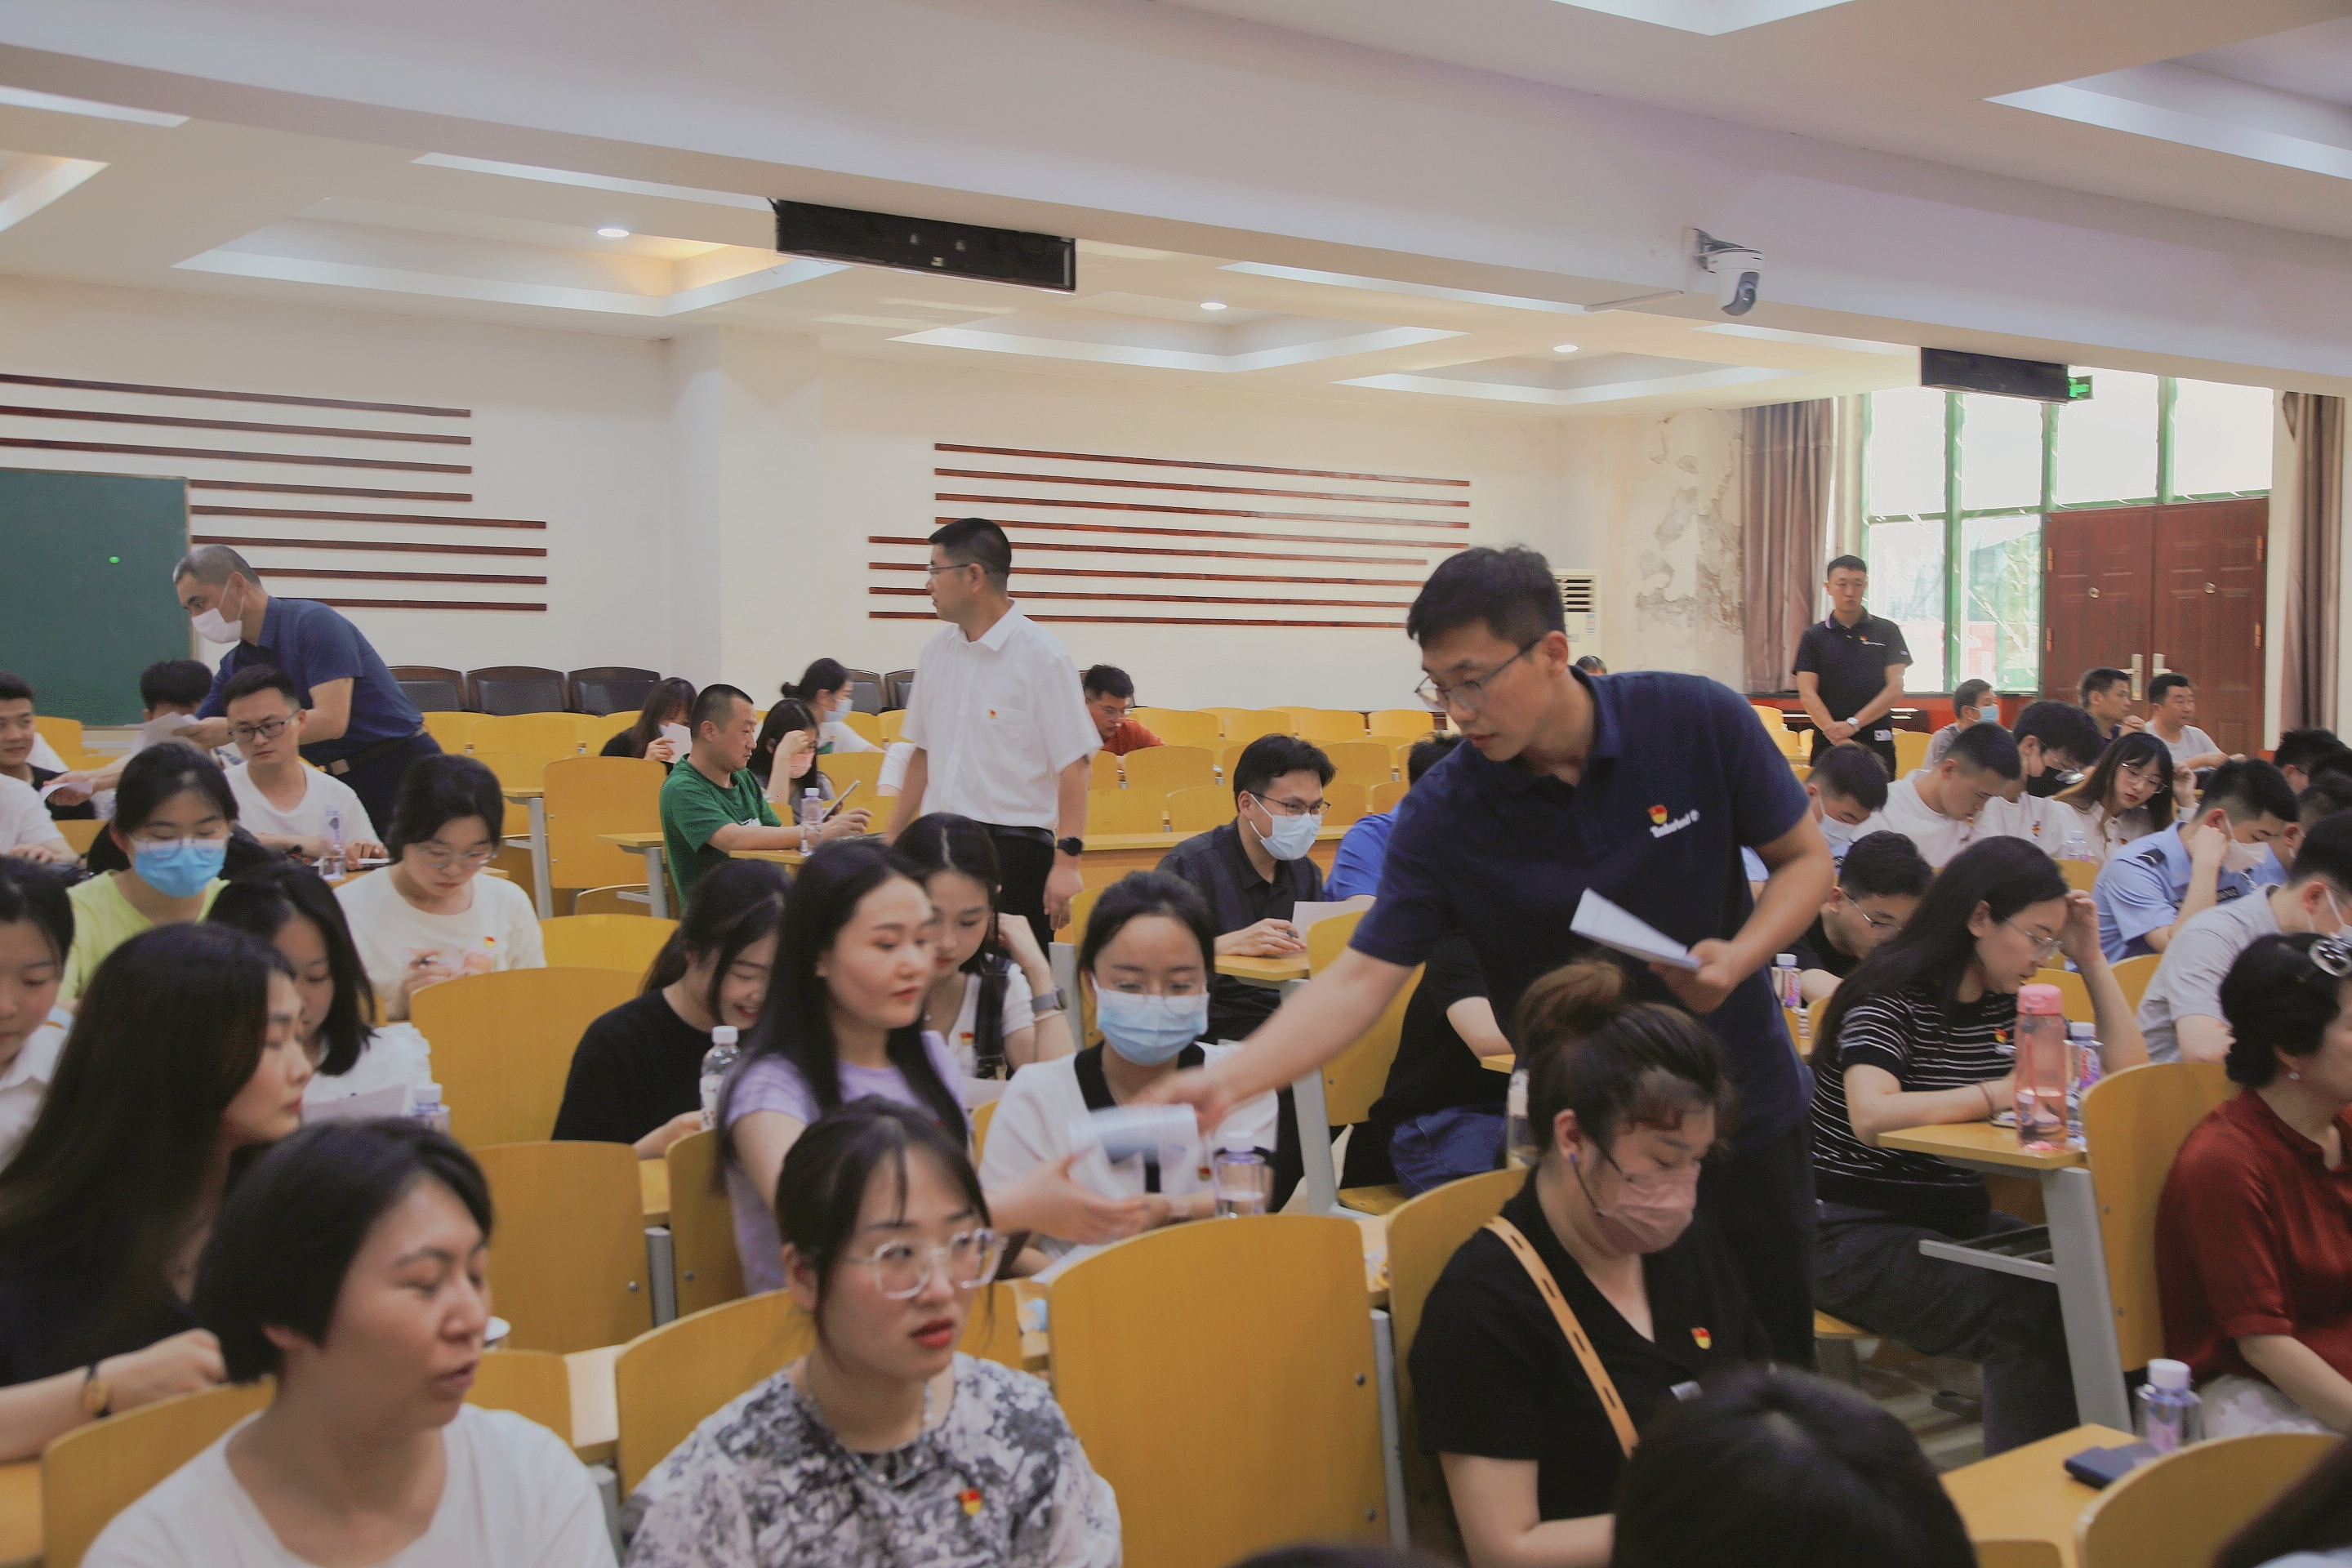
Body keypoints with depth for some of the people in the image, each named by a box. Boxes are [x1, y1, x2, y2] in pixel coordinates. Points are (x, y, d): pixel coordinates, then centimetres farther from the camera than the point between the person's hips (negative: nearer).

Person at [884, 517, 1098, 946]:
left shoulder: (1040, 656, -9)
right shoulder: (937, 651, 11)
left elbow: (1073, 766, -12)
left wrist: (1067, 861, -19)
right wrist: (893, 838, 17)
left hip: (1014, 848, -6)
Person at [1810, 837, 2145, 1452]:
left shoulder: (2009, 1006, 11)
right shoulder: (1891, 999, -13)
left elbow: (2131, 1075, 12)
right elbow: (1871, 1115, -31)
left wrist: (2092, 961, 6)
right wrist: (2001, 1094, -24)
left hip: (1959, 1221, 7)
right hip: (1860, 1233, -7)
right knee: (2029, 1318, -28)